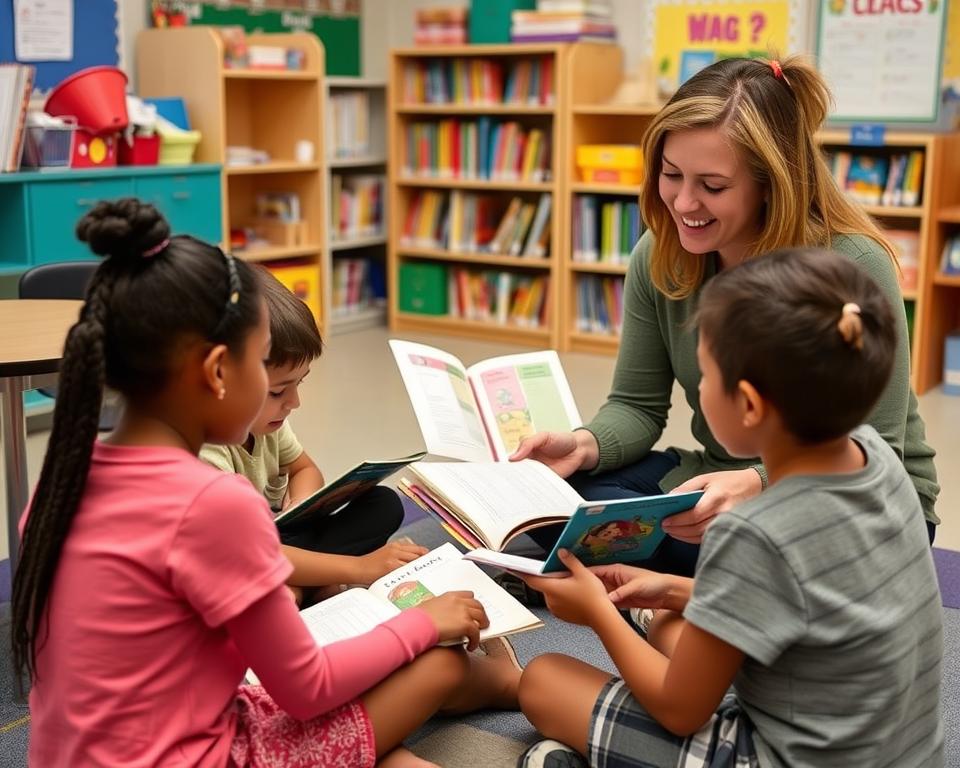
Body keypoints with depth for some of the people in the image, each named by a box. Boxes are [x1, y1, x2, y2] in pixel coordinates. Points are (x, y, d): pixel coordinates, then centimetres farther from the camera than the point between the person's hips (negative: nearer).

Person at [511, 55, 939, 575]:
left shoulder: (852, 266, -22)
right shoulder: (658, 257, -6)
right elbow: (638, 405, 1)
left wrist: (758, 485, -39)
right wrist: (586, 444, -22)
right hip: (719, 482, 5)